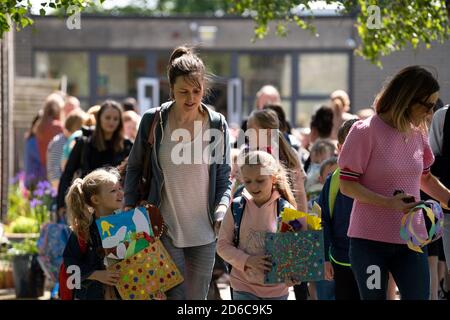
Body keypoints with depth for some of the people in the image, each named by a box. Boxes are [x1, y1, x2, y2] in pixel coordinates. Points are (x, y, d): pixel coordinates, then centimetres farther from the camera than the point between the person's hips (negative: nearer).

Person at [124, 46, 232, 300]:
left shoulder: (217, 124, 0)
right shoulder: (153, 121, -4)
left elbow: (224, 176, 7)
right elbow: (135, 168, 7)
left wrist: (222, 210, -10)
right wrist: (131, 211, 0)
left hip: (203, 232, 2)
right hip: (165, 230, -2)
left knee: (197, 298, 9)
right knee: (174, 295, -9)